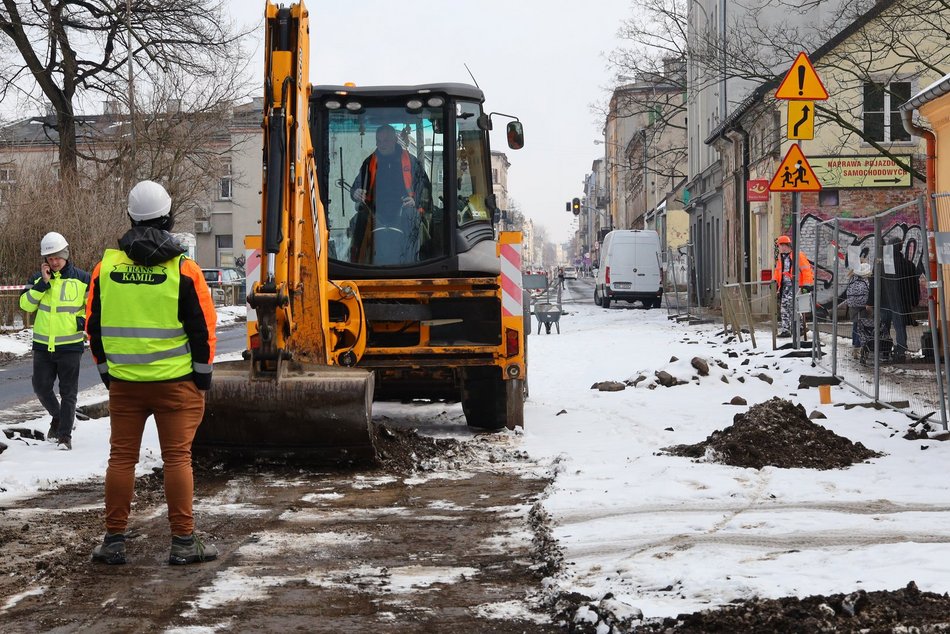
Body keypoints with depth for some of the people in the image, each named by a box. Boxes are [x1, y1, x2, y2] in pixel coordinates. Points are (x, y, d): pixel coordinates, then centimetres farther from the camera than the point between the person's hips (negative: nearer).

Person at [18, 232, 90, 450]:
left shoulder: (81, 278, -1)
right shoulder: (38, 279, 4)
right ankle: (58, 417, 33)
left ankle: (65, 435, 6)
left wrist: (85, 320, -6)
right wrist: (43, 283, -15)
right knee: (41, 387, 7)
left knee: (68, 392, 0)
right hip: (43, 345, 3)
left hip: (70, 345, -3)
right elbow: (26, 304, -8)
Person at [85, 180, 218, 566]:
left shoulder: (106, 267, 1)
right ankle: (183, 542, 2)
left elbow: (93, 325, 7)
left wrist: (105, 368, 18)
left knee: (121, 457, 9)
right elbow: (203, 328, -5)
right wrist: (203, 374, 5)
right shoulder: (183, 270, -8)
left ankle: (113, 540, 12)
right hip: (176, 382, -2)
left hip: (123, 382, 3)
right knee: (177, 457, 1)